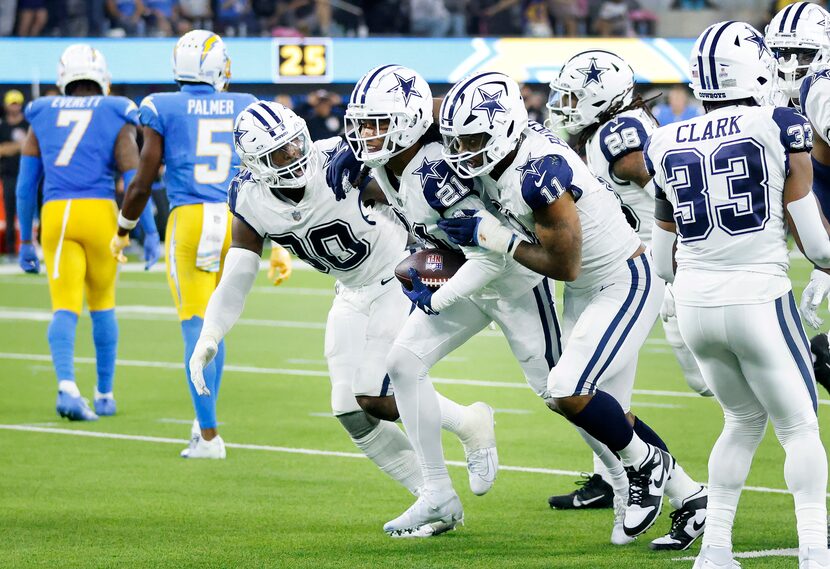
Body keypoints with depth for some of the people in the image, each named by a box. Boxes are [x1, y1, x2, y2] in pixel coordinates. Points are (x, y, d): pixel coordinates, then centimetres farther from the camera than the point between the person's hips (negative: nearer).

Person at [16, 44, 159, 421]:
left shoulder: (43, 116, 14)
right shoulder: (115, 118, 6)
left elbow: (26, 185, 14)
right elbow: (134, 181, -2)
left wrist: (26, 241, 20)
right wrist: (150, 234, 2)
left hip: (55, 215, 1)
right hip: (100, 212, -1)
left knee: (65, 308, -2)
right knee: (102, 305, 16)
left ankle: (67, 386, -26)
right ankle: (105, 395, 23)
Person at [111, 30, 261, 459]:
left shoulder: (163, 110, 0)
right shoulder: (245, 110, 8)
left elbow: (142, 183, 1)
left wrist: (123, 230, 17)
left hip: (189, 219, -3)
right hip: (238, 220, 3)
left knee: (196, 328, 0)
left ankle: (209, 436, -4)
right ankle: (204, 421, 24)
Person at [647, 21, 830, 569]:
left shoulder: (667, 147, 7)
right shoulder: (780, 130, -7)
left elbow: (663, 262, 13)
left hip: (694, 305, 5)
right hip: (758, 299, -5)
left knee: (744, 418, 22)